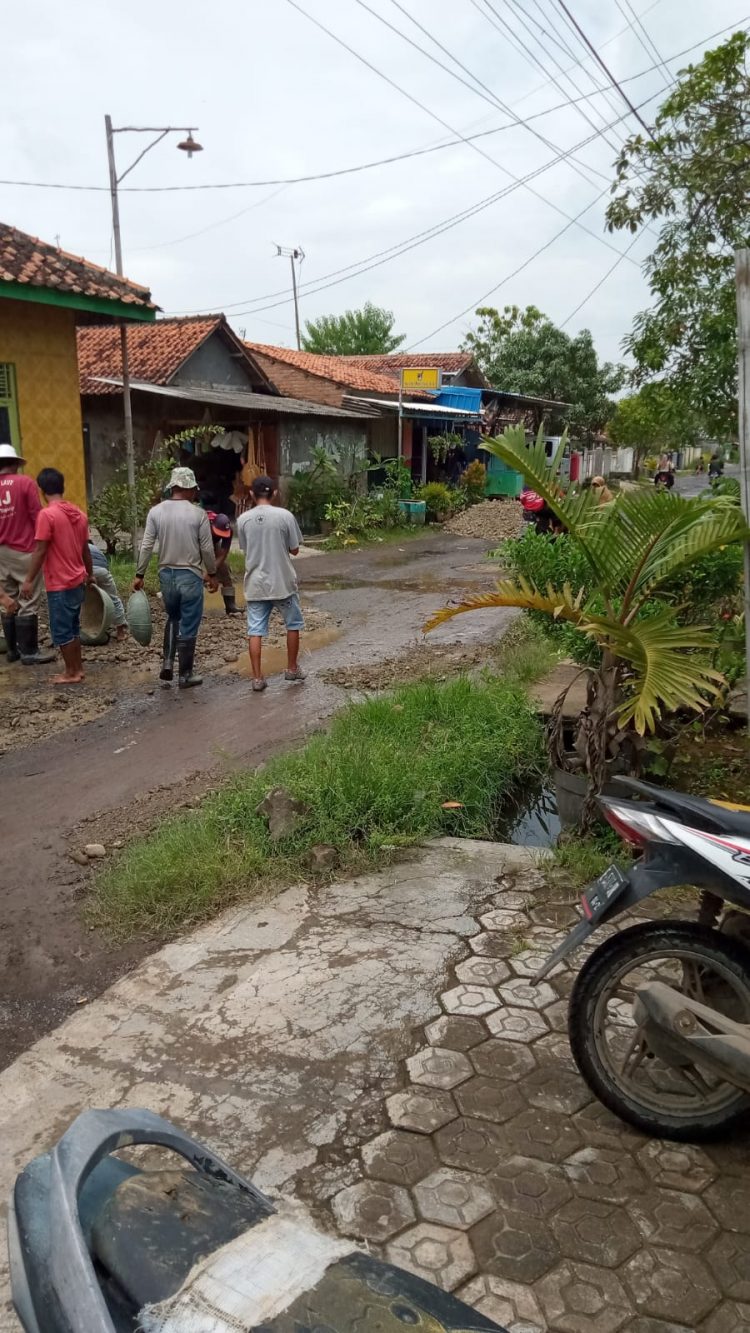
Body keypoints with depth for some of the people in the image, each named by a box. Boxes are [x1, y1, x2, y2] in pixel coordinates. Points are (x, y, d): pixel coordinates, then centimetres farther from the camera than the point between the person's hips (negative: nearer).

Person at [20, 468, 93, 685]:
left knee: (61, 630, 3)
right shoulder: (79, 513, 6)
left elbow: (40, 551, -17)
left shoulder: (46, 514, -16)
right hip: (77, 581, 7)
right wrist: (90, 573, 25)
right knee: (72, 627, 17)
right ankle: (77, 669, 22)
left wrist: (29, 580, -11)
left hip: (59, 584, -7)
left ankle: (71, 673, 9)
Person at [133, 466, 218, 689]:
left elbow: (146, 546, -2)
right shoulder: (198, 514, -9)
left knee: (173, 619, 24)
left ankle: (167, 664, 13)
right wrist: (211, 573, 8)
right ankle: (185, 675, 11)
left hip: (166, 574, 4)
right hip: (190, 575, -3)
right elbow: (207, 548, -6)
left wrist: (139, 574, 6)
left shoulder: (156, 511, -1)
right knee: (188, 626, 5)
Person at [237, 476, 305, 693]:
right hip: (282, 582, -2)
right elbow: (294, 549, -3)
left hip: (255, 583, 2)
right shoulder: (285, 516, -9)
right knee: (293, 624, 17)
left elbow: (245, 549, 9)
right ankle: (292, 668, 25)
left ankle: (257, 677, 5)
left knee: (255, 631, 5)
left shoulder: (243, 519, -2)